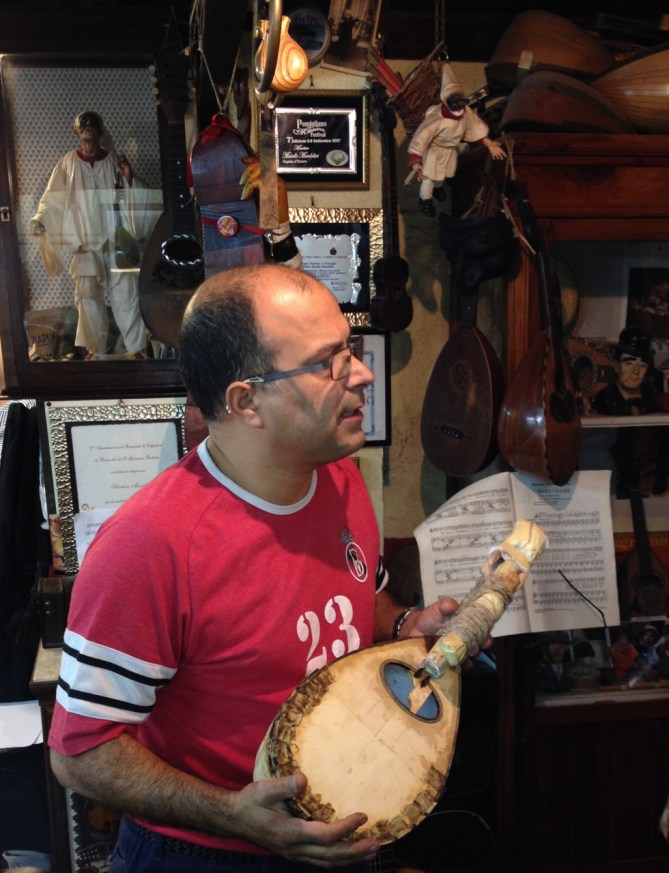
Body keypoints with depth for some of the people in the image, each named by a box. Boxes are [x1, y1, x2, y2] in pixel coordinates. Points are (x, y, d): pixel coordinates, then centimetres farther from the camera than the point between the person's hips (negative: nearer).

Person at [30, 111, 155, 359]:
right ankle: (94, 349, 3)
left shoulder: (115, 161, 4)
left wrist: (129, 178, -12)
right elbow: (52, 199, 1)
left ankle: (135, 347, 13)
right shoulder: (67, 164, 2)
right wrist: (38, 220, -14)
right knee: (88, 296, -9)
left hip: (117, 241, 1)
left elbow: (135, 198, 6)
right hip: (86, 244, -1)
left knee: (126, 295, 3)